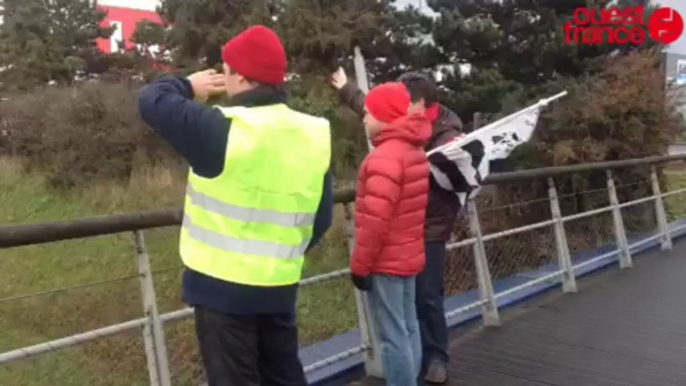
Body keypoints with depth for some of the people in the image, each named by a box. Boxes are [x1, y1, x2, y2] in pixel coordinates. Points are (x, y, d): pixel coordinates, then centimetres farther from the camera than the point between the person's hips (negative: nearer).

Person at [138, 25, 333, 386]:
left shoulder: (222, 129, -19)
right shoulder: (312, 135, 0)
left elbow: (152, 100, -8)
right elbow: (321, 218, 7)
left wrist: (188, 86, 11)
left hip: (223, 286, -6)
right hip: (281, 285, 6)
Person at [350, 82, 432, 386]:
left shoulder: (385, 156, -19)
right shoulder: (415, 151, 12)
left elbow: (376, 219, -23)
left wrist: (360, 265, -16)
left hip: (386, 261, -10)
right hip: (407, 256, 10)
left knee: (392, 336, -2)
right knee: (408, 329, 17)